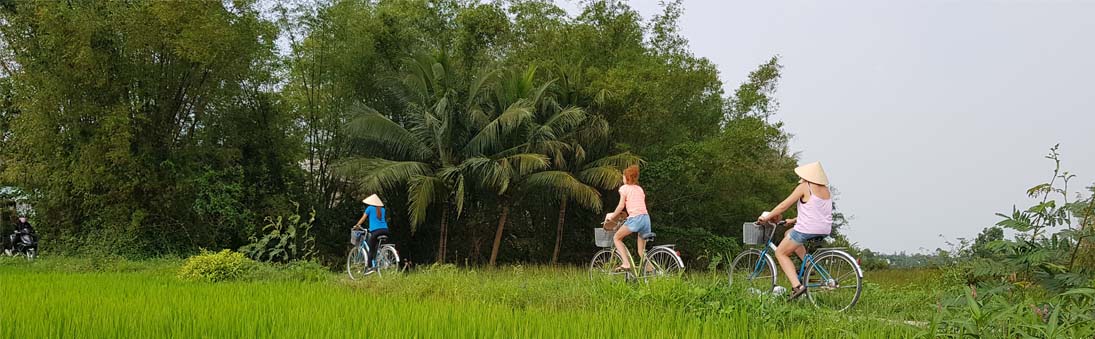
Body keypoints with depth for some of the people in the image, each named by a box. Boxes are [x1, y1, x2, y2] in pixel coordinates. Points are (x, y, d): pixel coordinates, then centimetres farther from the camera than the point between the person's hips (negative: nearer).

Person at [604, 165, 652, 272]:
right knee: (641, 252, 14)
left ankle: (626, 263, -7)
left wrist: (611, 217, 11)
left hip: (635, 218, -6)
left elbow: (621, 206, -1)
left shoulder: (624, 188, 7)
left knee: (616, 238, 10)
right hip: (646, 218, 6)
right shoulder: (640, 189, 25)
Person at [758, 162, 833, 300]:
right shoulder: (826, 190, 16)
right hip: (825, 230, 8)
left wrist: (766, 217, 6)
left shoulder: (804, 187, -6)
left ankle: (797, 286, -10)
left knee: (780, 253, 9)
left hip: (807, 229, -8)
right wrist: (794, 220, 30)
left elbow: (784, 205, -5)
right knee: (788, 235, 30)